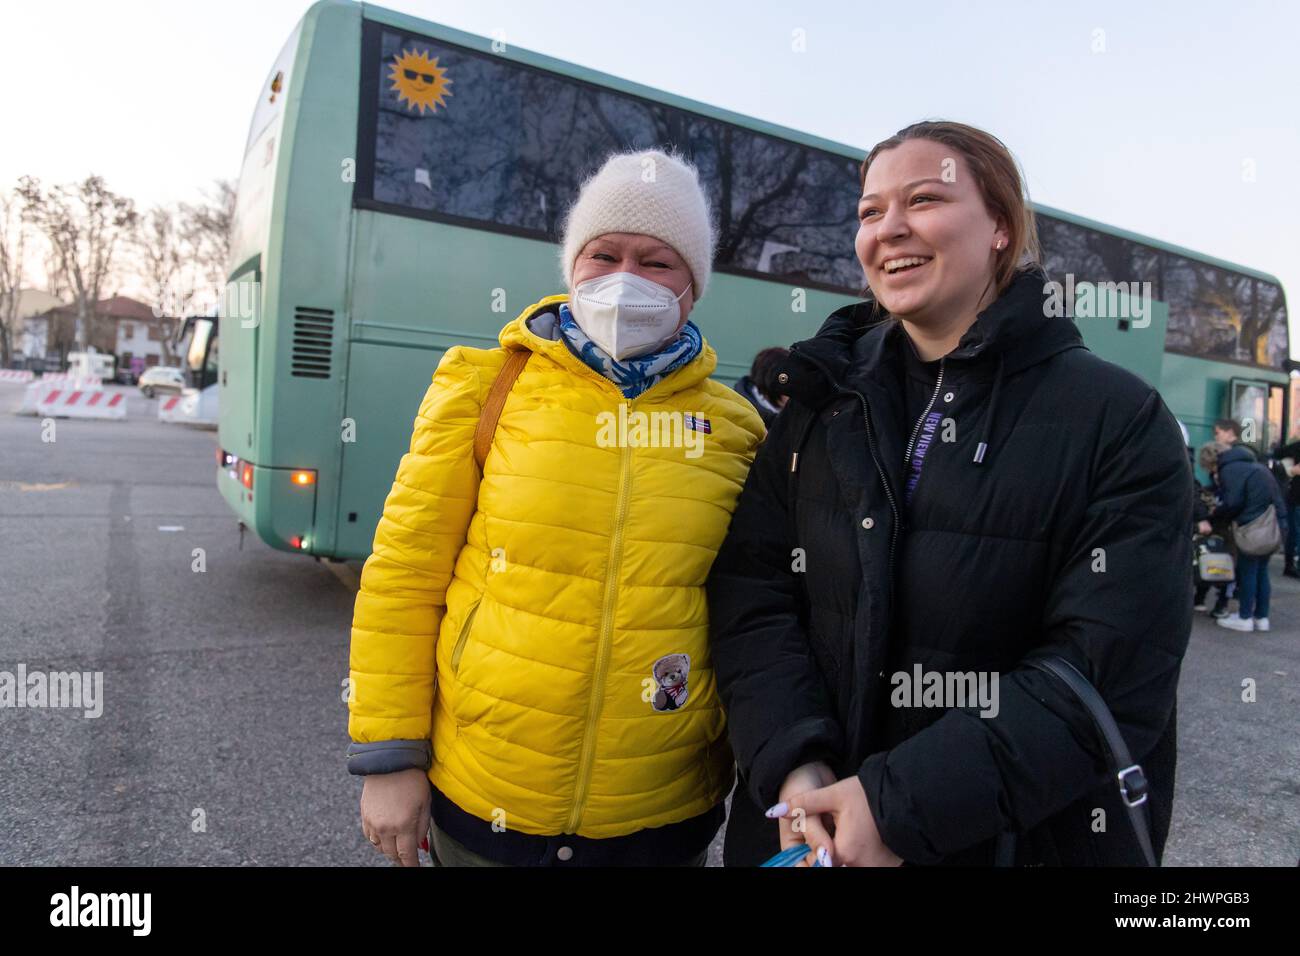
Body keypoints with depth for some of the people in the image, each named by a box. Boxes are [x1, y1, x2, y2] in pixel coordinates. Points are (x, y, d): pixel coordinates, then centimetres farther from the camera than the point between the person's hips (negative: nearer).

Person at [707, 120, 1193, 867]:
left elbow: (1111, 675, -17)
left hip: (1030, 838, -2)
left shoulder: (1120, 422, -10)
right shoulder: (822, 402, 0)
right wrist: (794, 763, -19)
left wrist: (901, 805, -22)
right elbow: (753, 595, -5)